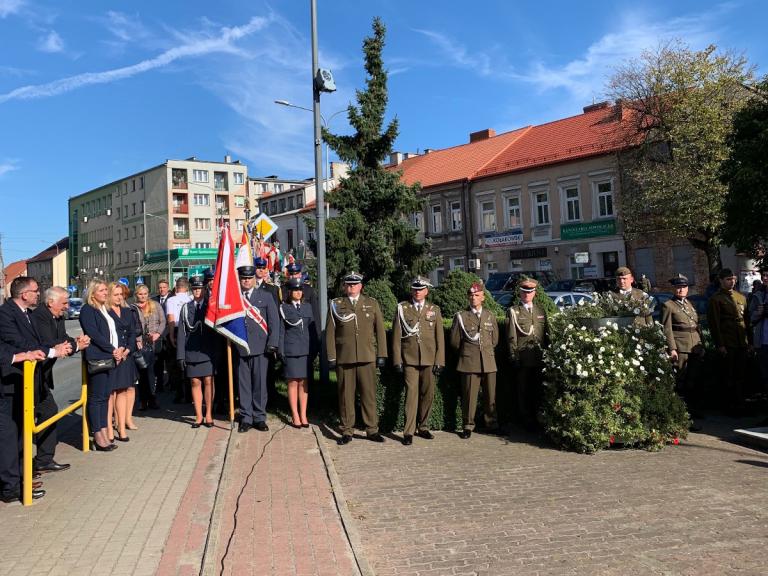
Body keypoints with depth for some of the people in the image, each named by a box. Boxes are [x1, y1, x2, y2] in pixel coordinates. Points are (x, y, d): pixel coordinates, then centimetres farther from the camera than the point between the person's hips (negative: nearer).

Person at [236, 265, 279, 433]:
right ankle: (246, 418, 15)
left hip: (260, 347, -1)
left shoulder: (266, 296, 7)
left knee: (260, 383, 3)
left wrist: (272, 344, -4)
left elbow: (274, 321, 4)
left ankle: (259, 417, 14)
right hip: (240, 347, 1)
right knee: (243, 383, 6)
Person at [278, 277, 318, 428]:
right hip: (291, 351, -3)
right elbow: (281, 330, 0)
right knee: (293, 383, 2)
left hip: (306, 350, 3)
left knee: (304, 383, 6)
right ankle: (295, 416, 10)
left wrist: (315, 348, 7)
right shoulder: (284, 308, 1)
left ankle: (303, 415, 13)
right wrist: (281, 351, -5)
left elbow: (312, 328, 11)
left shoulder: (308, 306, 10)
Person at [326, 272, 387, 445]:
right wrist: (331, 357, 0)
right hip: (344, 358, 0)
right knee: (345, 395, 3)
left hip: (367, 357, 1)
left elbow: (380, 330, 9)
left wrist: (382, 354, 4)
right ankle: (347, 432, 13)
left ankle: (372, 430, 13)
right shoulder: (336, 305, 7)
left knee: (369, 394, 2)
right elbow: (330, 332, 5)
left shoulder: (372, 304, 11)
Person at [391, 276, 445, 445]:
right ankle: (409, 432, -2)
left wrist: (439, 361, 2)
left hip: (429, 360, 2)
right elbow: (396, 336, 3)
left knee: (427, 395, 8)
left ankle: (422, 427, 24)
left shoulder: (434, 310, 10)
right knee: (411, 394, -8)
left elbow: (440, 337, 9)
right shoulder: (402, 308, 5)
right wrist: (397, 360, -2)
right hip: (409, 360, -2)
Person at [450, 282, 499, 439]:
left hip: (488, 362, 3)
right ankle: (468, 426, 10)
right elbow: (455, 341, 7)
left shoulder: (490, 316, 12)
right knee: (469, 396, -2)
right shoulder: (460, 316, 3)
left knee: (490, 395, 5)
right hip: (469, 363, -2)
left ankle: (492, 423, 18)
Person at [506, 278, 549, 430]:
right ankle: (526, 421, 12)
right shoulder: (513, 311, 3)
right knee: (523, 391, 2)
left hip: (540, 358, 3)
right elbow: (511, 337, -2)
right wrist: (514, 357, -7)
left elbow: (547, 334, 16)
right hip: (522, 359, -3)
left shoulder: (541, 311, 15)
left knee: (538, 390, 8)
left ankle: (538, 419, 19)